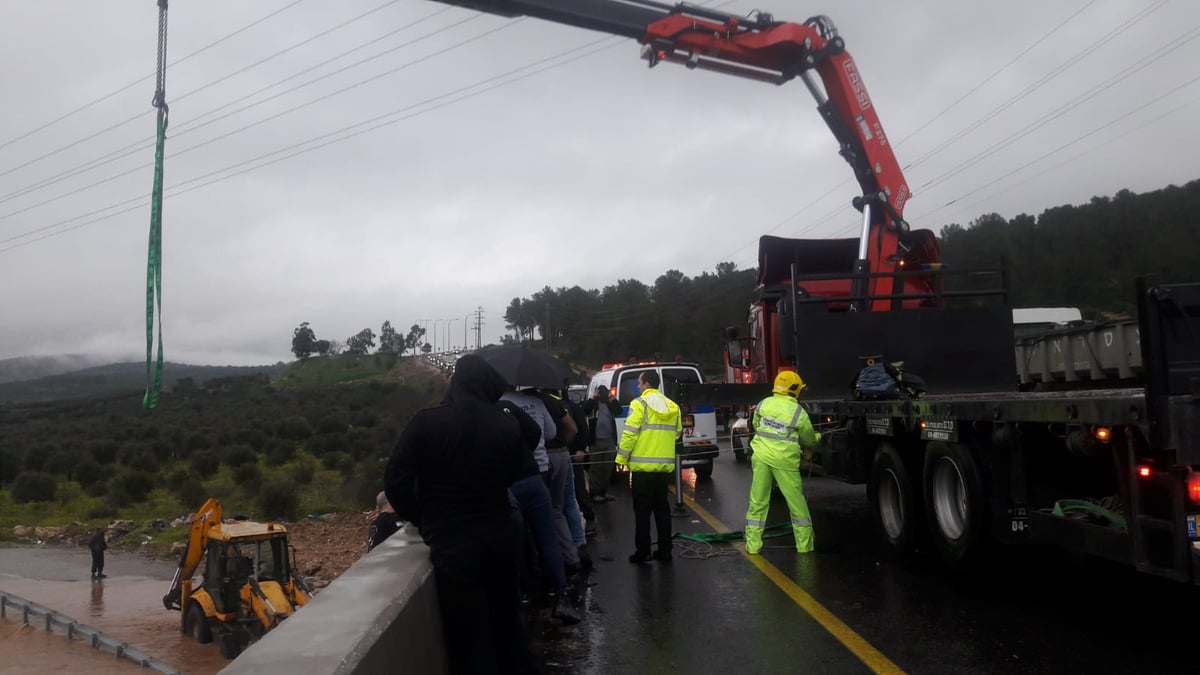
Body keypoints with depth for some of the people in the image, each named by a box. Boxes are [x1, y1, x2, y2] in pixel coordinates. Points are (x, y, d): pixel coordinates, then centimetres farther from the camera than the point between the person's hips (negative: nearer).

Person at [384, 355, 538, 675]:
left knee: (469, 636, 6)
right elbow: (522, 474, 5)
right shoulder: (507, 424, -3)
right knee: (507, 622, 23)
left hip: (451, 544, -3)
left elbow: (395, 480, -9)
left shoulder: (425, 422, -9)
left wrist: (419, 519, 5)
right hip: (500, 538, 3)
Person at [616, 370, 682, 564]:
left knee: (642, 510, 2)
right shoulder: (672, 406, 9)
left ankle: (642, 552, 4)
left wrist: (621, 458, -8)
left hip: (643, 465, -6)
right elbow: (677, 432, 15)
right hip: (665, 466, 6)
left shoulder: (640, 404, -10)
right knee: (662, 508, 13)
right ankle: (665, 550, 15)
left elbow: (629, 433, -15)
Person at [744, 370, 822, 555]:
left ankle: (753, 545, 10)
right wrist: (818, 437, 31)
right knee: (797, 504, 11)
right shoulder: (798, 412, -5)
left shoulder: (763, 404, 3)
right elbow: (809, 440, 9)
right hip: (784, 461, -3)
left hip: (761, 456, 3)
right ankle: (805, 545, 18)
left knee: (757, 502, 9)